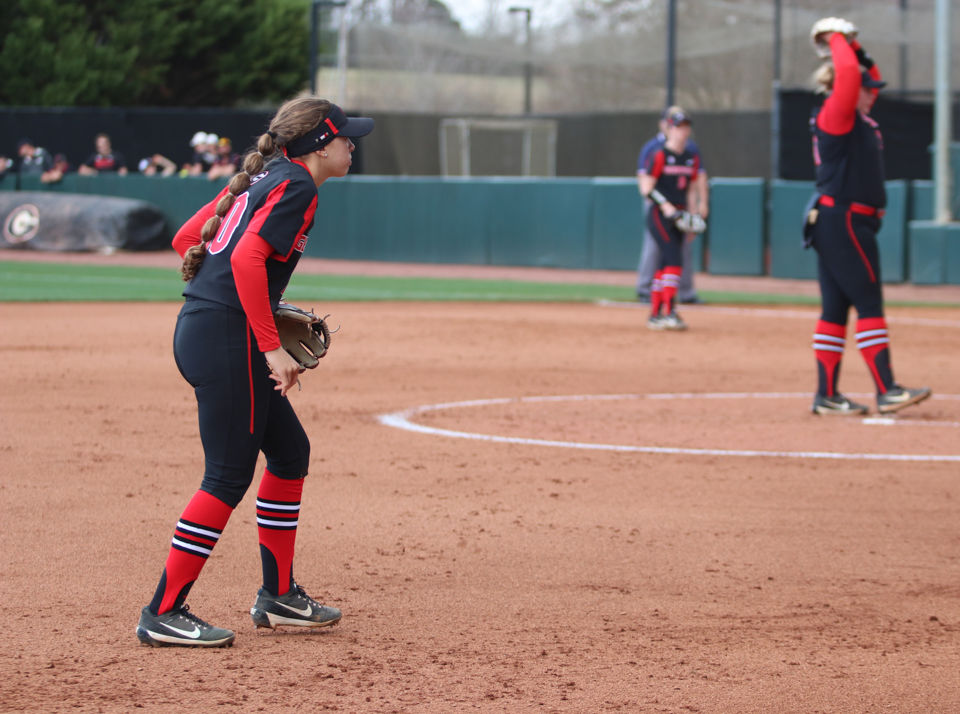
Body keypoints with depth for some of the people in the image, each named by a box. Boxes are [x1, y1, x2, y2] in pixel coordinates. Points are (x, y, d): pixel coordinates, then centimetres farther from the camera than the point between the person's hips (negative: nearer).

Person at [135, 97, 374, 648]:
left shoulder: (262, 179, 18)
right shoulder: (297, 185, -10)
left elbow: (186, 239, 21)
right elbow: (247, 257, -23)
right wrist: (271, 346, -22)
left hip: (198, 332, 10)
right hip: (227, 339, -10)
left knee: (290, 449, 18)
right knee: (230, 475, -7)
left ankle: (279, 596, 24)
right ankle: (164, 613, -6)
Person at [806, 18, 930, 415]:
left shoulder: (857, 120, 16)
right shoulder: (835, 114, -11)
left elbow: (866, 76, 30)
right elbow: (848, 75, -26)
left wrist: (854, 48, 16)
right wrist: (838, 41, -11)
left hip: (832, 223, 10)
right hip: (843, 222, -10)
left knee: (836, 306, 8)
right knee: (870, 304, -11)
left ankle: (827, 395, 8)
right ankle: (886, 393, -13)